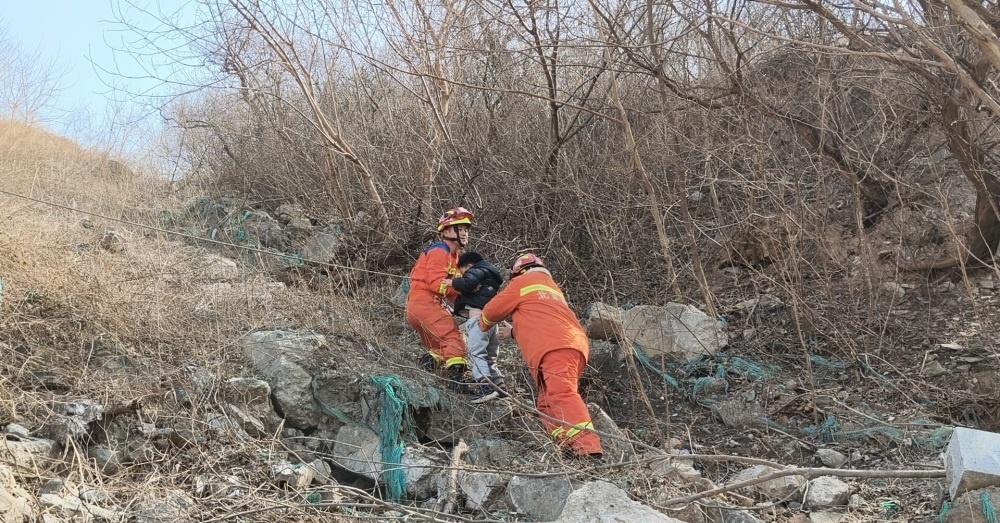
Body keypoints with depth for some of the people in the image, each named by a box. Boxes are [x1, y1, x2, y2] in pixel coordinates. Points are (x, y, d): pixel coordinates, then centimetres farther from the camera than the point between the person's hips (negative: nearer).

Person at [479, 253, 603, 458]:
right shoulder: (552, 287, 38)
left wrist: (484, 326, 37)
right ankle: (564, 441, -11)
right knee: (548, 404, 8)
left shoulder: (523, 282, 13)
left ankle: (587, 444, -41)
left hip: (555, 348, -9)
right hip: (577, 345, 9)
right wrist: (514, 332, 62)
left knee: (561, 393, -24)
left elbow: (492, 310, 16)